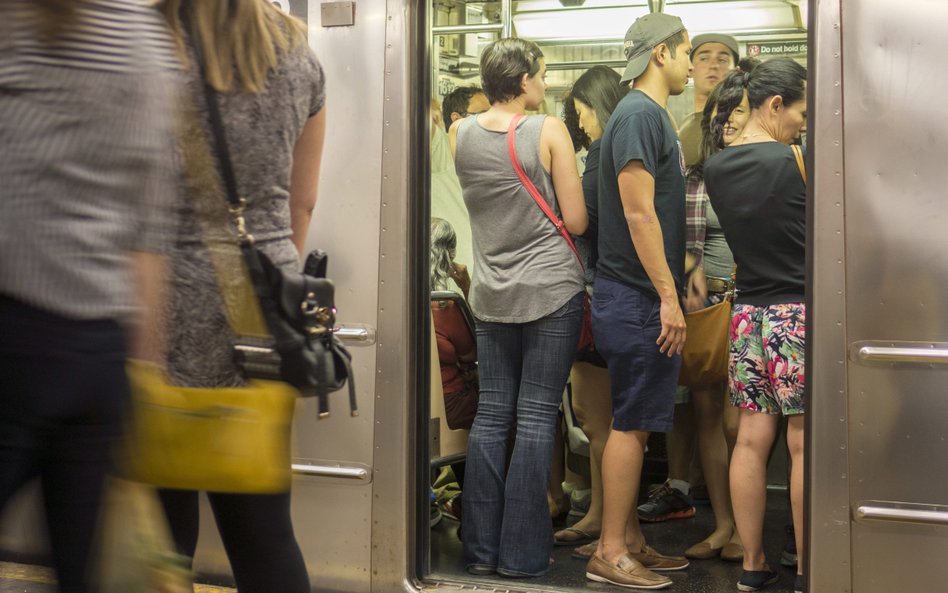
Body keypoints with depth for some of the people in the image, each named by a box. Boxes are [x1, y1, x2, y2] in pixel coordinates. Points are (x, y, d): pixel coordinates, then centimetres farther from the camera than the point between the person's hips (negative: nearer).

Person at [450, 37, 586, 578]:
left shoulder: (460, 134, 5)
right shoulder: (549, 131, -8)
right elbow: (577, 222, -6)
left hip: (492, 293, 4)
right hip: (551, 289, -4)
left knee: (492, 414, 10)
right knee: (537, 417, 1)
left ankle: (481, 549, 15)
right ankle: (522, 554, 6)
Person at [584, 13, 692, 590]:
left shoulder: (655, 115, 19)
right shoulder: (639, 114, -13)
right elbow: (638, 213, -20)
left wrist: (677, 283, 19)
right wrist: (668, 298, -20)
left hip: (648, 298, 10)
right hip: (637, 299, -10)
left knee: (637, 422, 13)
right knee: (632, 423, -5)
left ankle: (631, 539, 22)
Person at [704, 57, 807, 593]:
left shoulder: (716, 168, 7)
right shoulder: (794, 162, -13)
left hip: (748, 312, 6)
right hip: (799, 313, -6)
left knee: (752, 440, 8)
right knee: (805, 444, 1)